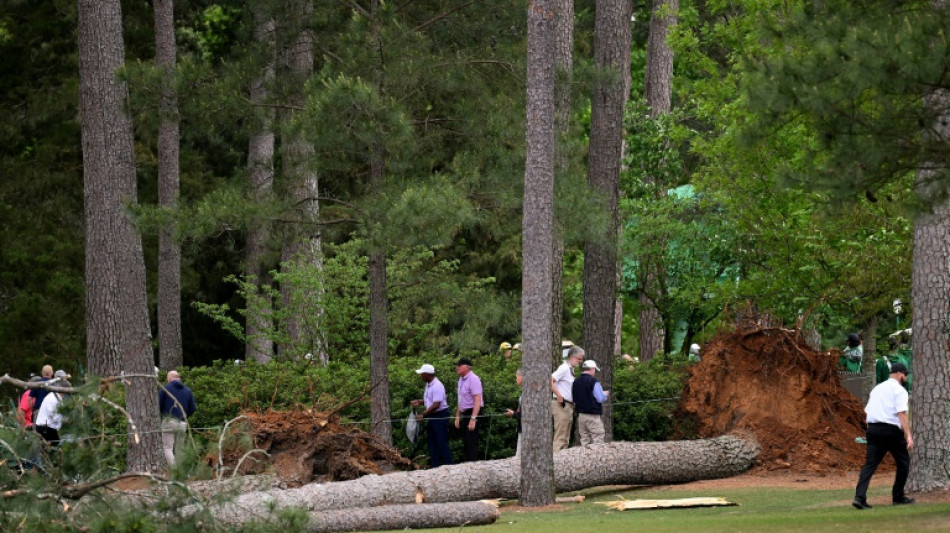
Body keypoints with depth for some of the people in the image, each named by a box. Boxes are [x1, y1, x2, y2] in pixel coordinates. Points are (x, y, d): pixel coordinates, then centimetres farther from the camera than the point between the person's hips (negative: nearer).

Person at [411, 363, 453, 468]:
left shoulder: (437, 386, -20)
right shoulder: (428, 385, 10)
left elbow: (436, 405, -25)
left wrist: (423, 415, -22)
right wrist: (419, 402, 3)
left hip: (440, 416, -10)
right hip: (432, 416, 10)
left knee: (442, 443, -7)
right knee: (432, 443, 11)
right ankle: (435, 466, 16)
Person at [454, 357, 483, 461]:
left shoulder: (473, 379, -15)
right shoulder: (461, 379, 12)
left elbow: (478, 400, -21)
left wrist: (473, 419, -26)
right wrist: (457, 416, 18)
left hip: (472, 413, -9)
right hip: (464, 414, 9)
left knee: (471, 442, -9)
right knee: (465, 442, 12)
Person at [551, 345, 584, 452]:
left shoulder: (570, 369, 16)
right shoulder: (564, 368, -13)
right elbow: (550, 381, -22)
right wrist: (559, 396, -24)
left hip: (568, 406, 10)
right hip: (561, 406, -10)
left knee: (565, 439, 12)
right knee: (560, 437, -12)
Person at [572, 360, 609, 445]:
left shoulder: (575, 382, 8)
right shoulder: (593, 381, -12)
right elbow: (601, 399, -15)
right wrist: (605, 394, 7)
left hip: (581, 415, 6)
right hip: (593, 416, -6)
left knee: (584, 441, 9)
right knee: (597, 441, -4)